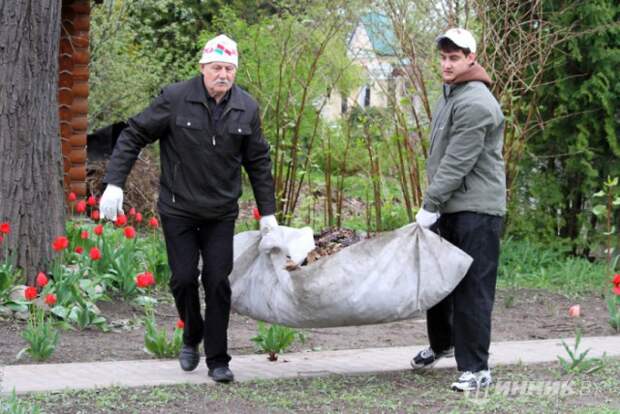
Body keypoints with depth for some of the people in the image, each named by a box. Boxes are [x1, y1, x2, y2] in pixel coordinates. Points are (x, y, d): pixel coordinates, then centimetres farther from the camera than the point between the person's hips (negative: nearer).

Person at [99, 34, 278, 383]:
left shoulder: (247, 108, -1)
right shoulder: (175, 99, -11)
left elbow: (258, 161, 9)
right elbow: (134, 136, -5)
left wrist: (267, 211, 9)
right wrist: (114, 183, -13)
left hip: (221, 213, 2)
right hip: (178, 210, -2)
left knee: (218, 282, -1)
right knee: (184, 278, -2)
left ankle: (218, 360, 8)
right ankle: (192, 338, 26)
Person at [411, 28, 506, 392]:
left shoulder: (476, 104, -16)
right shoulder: (449, 95, 16)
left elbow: (457, 163, -20)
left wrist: (430, 204, -19)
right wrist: (433, 203, 16)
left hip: (476, 210, -9)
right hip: (449, 207, 9)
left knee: (472, 289, -9)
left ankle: (476, 369, -5)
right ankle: (441, 343, 38)